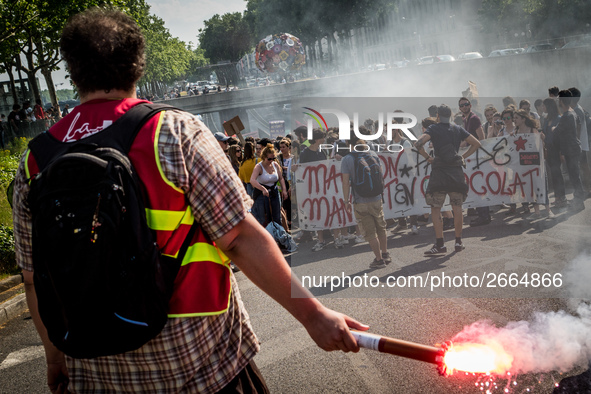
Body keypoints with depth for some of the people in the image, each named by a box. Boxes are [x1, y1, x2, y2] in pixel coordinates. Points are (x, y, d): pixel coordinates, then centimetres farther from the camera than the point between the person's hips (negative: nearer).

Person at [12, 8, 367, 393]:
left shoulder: (33, 163, -3)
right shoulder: (175, 131, -14)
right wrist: (313, 313, -10)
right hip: (199, 361, -2)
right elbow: (240, 237, -17)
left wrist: (55, 356, 18)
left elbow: (37, 280, 3)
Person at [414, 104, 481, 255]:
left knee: (435, 209, -1)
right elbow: (476, 143, 14)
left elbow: (418, 144, -17)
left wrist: (428, 157, -4)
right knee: (457, 208, 11)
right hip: (456, 171, 4)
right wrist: (463, 156, 14)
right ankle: (458, 242, 14)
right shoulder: (458, 129, 12)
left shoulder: (434, 129, -1)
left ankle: (440, 245, -7)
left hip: (439, 171, -4)